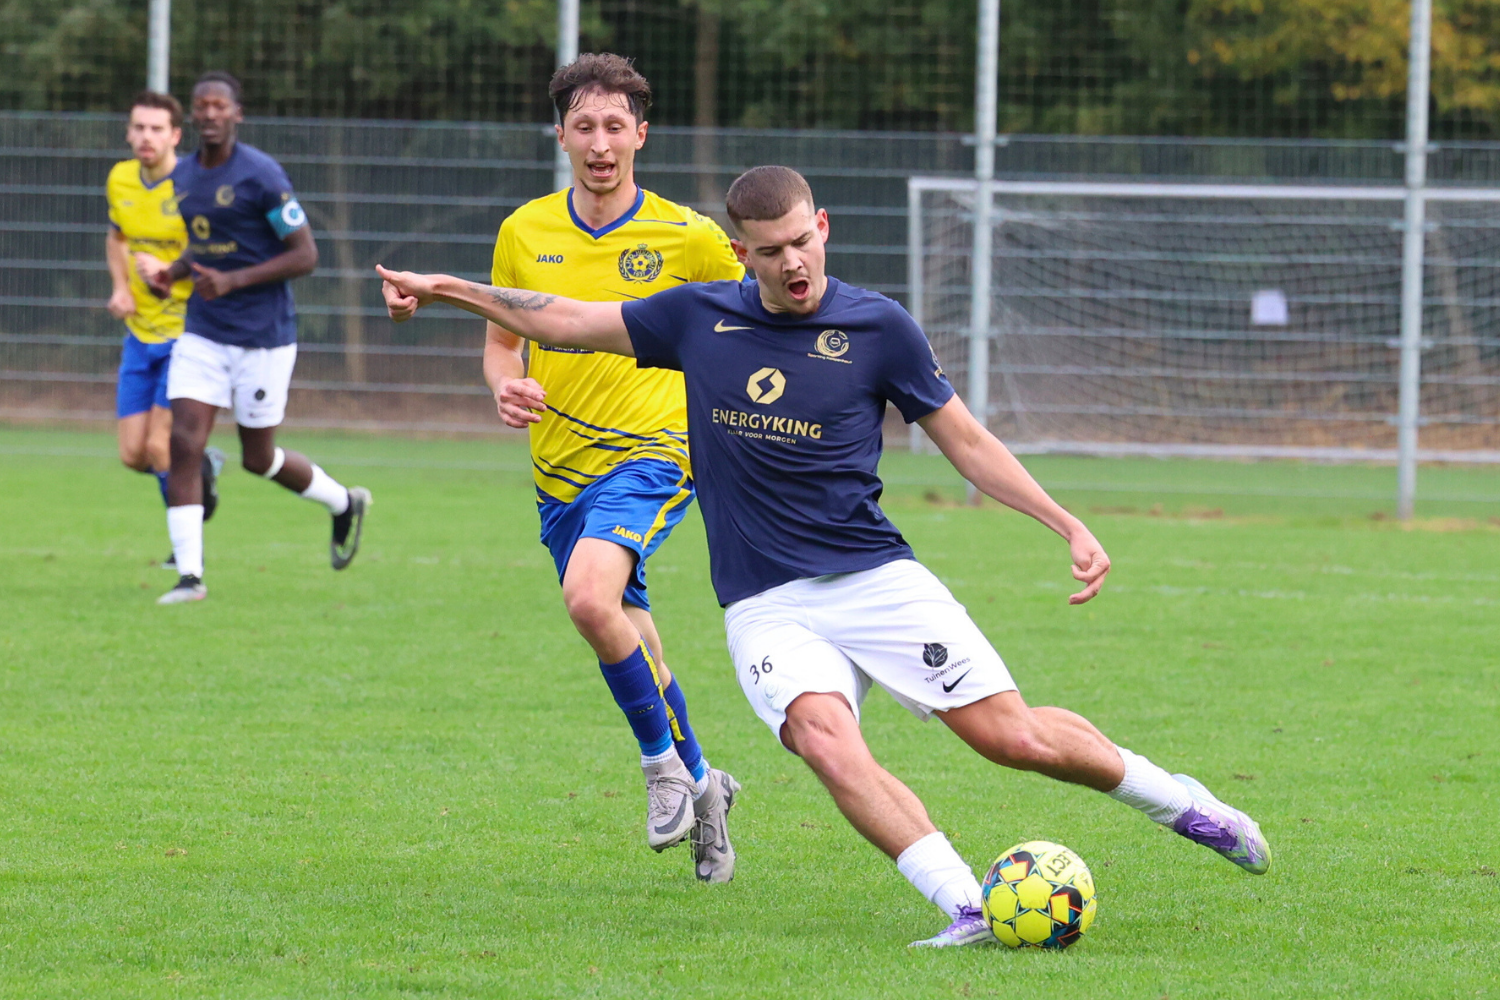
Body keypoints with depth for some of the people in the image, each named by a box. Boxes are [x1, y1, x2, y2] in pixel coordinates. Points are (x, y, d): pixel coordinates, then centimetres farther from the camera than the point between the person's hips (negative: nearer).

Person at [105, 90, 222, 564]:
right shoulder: (119, 181, 3)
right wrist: (120, 286, 5)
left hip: (188, 332, -6)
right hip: (140, 333, 6)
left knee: (160, 447, -12)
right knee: (133, 455, 4)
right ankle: (201, 466, 35)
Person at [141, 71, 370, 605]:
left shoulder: (262, 175, -14)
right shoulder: (182, 177, 7)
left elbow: (305, 255, -14)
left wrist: (232, 281, -22)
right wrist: (173, 270, 2)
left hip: (263, 338, -5)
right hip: (202, 335, 5)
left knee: (258, 458, 6)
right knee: (183, 445, -10)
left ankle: (345, 504, 34)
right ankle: (189, 575, -7)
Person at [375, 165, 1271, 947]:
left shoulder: (878, 327, -2)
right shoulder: (700, 318, 4)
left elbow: (968, 443, 6)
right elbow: (564, 321, 15)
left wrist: (1070, 526, -1)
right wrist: (447, 289, 10)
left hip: (877, 580, -1)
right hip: (766, 608, 1)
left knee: (1011, 736, -9)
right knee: (826, 740, -28)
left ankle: (1177, 801, 17)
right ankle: (966, 907, -29)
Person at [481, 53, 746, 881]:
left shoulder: (687, 237, -5)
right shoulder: (524, 234, 3)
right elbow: (501, 343, 12)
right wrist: (507, 387, -10)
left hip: (650, 451, -5)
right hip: (560, 466, 5)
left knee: (591, 598, -29)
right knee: (624, 636, 13)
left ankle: (665, 762, -8)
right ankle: (699, 785, 34)